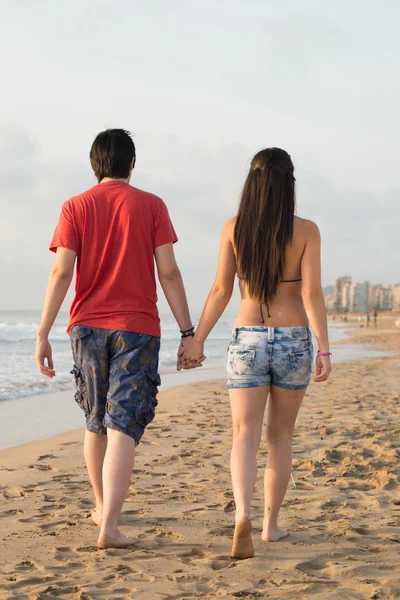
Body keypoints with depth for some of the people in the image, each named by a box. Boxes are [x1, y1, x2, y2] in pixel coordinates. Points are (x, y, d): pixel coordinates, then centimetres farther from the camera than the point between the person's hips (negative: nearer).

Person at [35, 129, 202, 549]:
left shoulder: (75, 208, 4)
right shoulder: (151, 206, 0)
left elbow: (61, 273, -5)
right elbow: (168, 273, -5)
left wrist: (43, 334, -5)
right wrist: (187, 332, -1)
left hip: (88, 326, 3)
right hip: (137, 328, -3)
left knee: (96, 422, 18)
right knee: (123, 426, -6)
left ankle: (102, 507, 34)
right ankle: (109, 526, -16)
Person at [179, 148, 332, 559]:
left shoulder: (234, 228, -1)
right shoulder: (306, 231, -5)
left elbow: (220, 291, -2)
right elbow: (312, 293, -12)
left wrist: (196, 340, 5)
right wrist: (324, 349, -12)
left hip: (247, 340, 0)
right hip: (293, 340, 0)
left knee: (245, 436, -2)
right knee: (280, 436, 15)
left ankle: (242, 514, -26)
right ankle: (271, 523, 22)